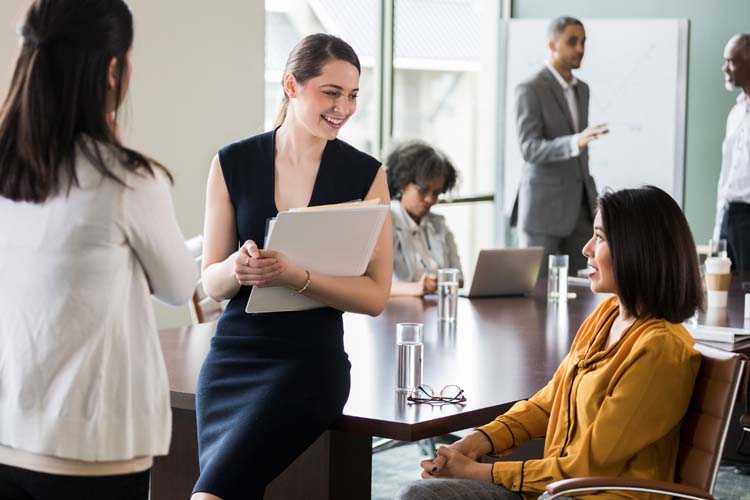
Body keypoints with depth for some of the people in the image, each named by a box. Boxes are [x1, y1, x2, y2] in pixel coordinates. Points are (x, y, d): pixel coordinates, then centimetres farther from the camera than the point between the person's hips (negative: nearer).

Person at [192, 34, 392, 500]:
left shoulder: (365, 174, 0)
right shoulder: (233, 163, 4)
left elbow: (376, 295, -3)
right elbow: (212, 282, 7)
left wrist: (295, 275, -19)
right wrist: (237, 267, -17)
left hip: (311, 357, -2)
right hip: (233, 353, 3)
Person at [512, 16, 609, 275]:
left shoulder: (582, 89, 14)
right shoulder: (530, 89, -11)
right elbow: (530, 149, -22)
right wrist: (576, 142, -38)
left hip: (578, 206, 7)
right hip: (543, 206, -7)